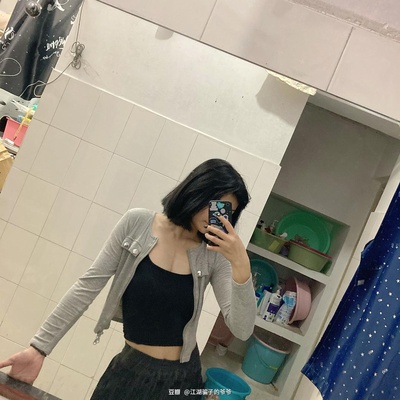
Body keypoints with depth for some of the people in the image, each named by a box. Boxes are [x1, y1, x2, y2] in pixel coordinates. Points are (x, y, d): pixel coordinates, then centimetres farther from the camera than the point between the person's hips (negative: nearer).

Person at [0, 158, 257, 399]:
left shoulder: (215, 254, -11)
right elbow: (89, 286, -7)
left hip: (179, 378, 0)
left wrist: (241, 264, -27)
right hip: (130, 369, 0)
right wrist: (40, 347, -6)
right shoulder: (137, 223, -11)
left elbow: (242, 330, -15)